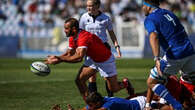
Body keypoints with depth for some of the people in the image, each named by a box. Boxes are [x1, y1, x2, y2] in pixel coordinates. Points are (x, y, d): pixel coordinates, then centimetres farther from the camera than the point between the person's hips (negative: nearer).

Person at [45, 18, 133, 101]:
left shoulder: (84, 37, -37)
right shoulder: (72, 38, -8)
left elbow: (79, 57, -46)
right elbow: (69, 54, 1)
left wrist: (60, 59, -42)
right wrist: (56, 58, -16)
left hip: (106, 61, -8)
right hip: (93, 60, 8)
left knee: (113, 89, 2)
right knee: (79, 80, -9)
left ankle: (125, 83, 35)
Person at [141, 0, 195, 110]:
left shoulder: (150, 19, -2)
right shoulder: (169, 13, 21)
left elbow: (153, 37, -21)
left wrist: (157, 59, -34)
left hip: (174, 57, -7)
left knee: (151, 82, 6)